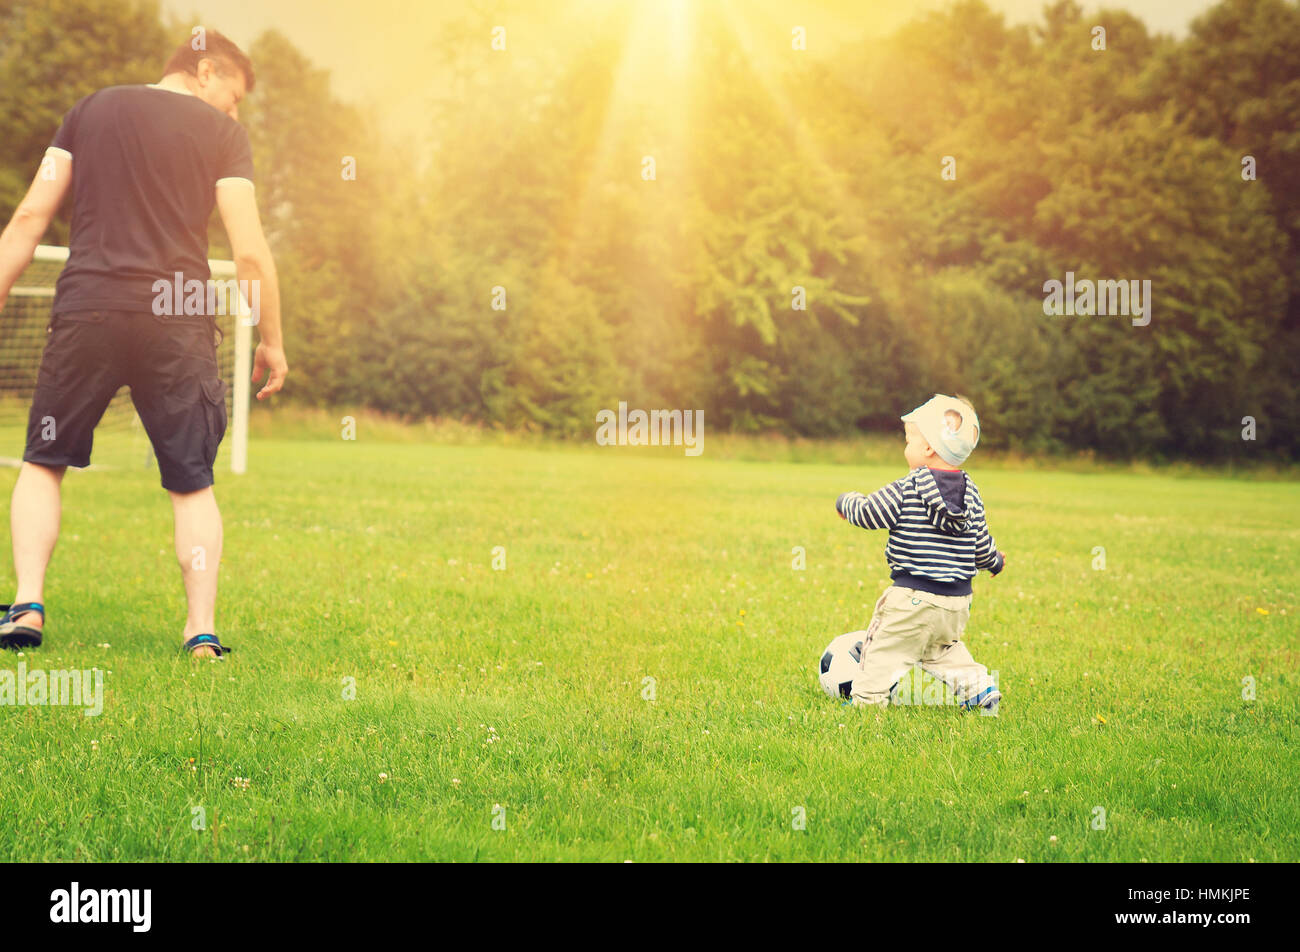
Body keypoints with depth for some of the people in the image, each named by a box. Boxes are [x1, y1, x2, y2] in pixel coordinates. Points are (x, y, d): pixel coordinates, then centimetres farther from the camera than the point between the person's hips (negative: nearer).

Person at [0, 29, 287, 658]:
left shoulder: (90, 111, 13)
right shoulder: (222, 134, 5)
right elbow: (250, 252, -2)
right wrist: (271, 342, 7)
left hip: (87, 308, 1)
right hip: (179, 322, -1)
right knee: (192, 485, 8)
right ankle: (202, 629, 1)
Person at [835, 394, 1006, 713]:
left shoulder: (907, 490, -13)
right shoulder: (970, 492, 5)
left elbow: (868, 513, -7)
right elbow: (981, 542, 12)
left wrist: (847, 502, 15)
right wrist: (994, 561, 34)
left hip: (913, 597, -7)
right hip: (958, 602, 7)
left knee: (884, 648, 5)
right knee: (942, 646, 28)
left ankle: (868, 697, 4)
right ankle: (977, 686, 19)